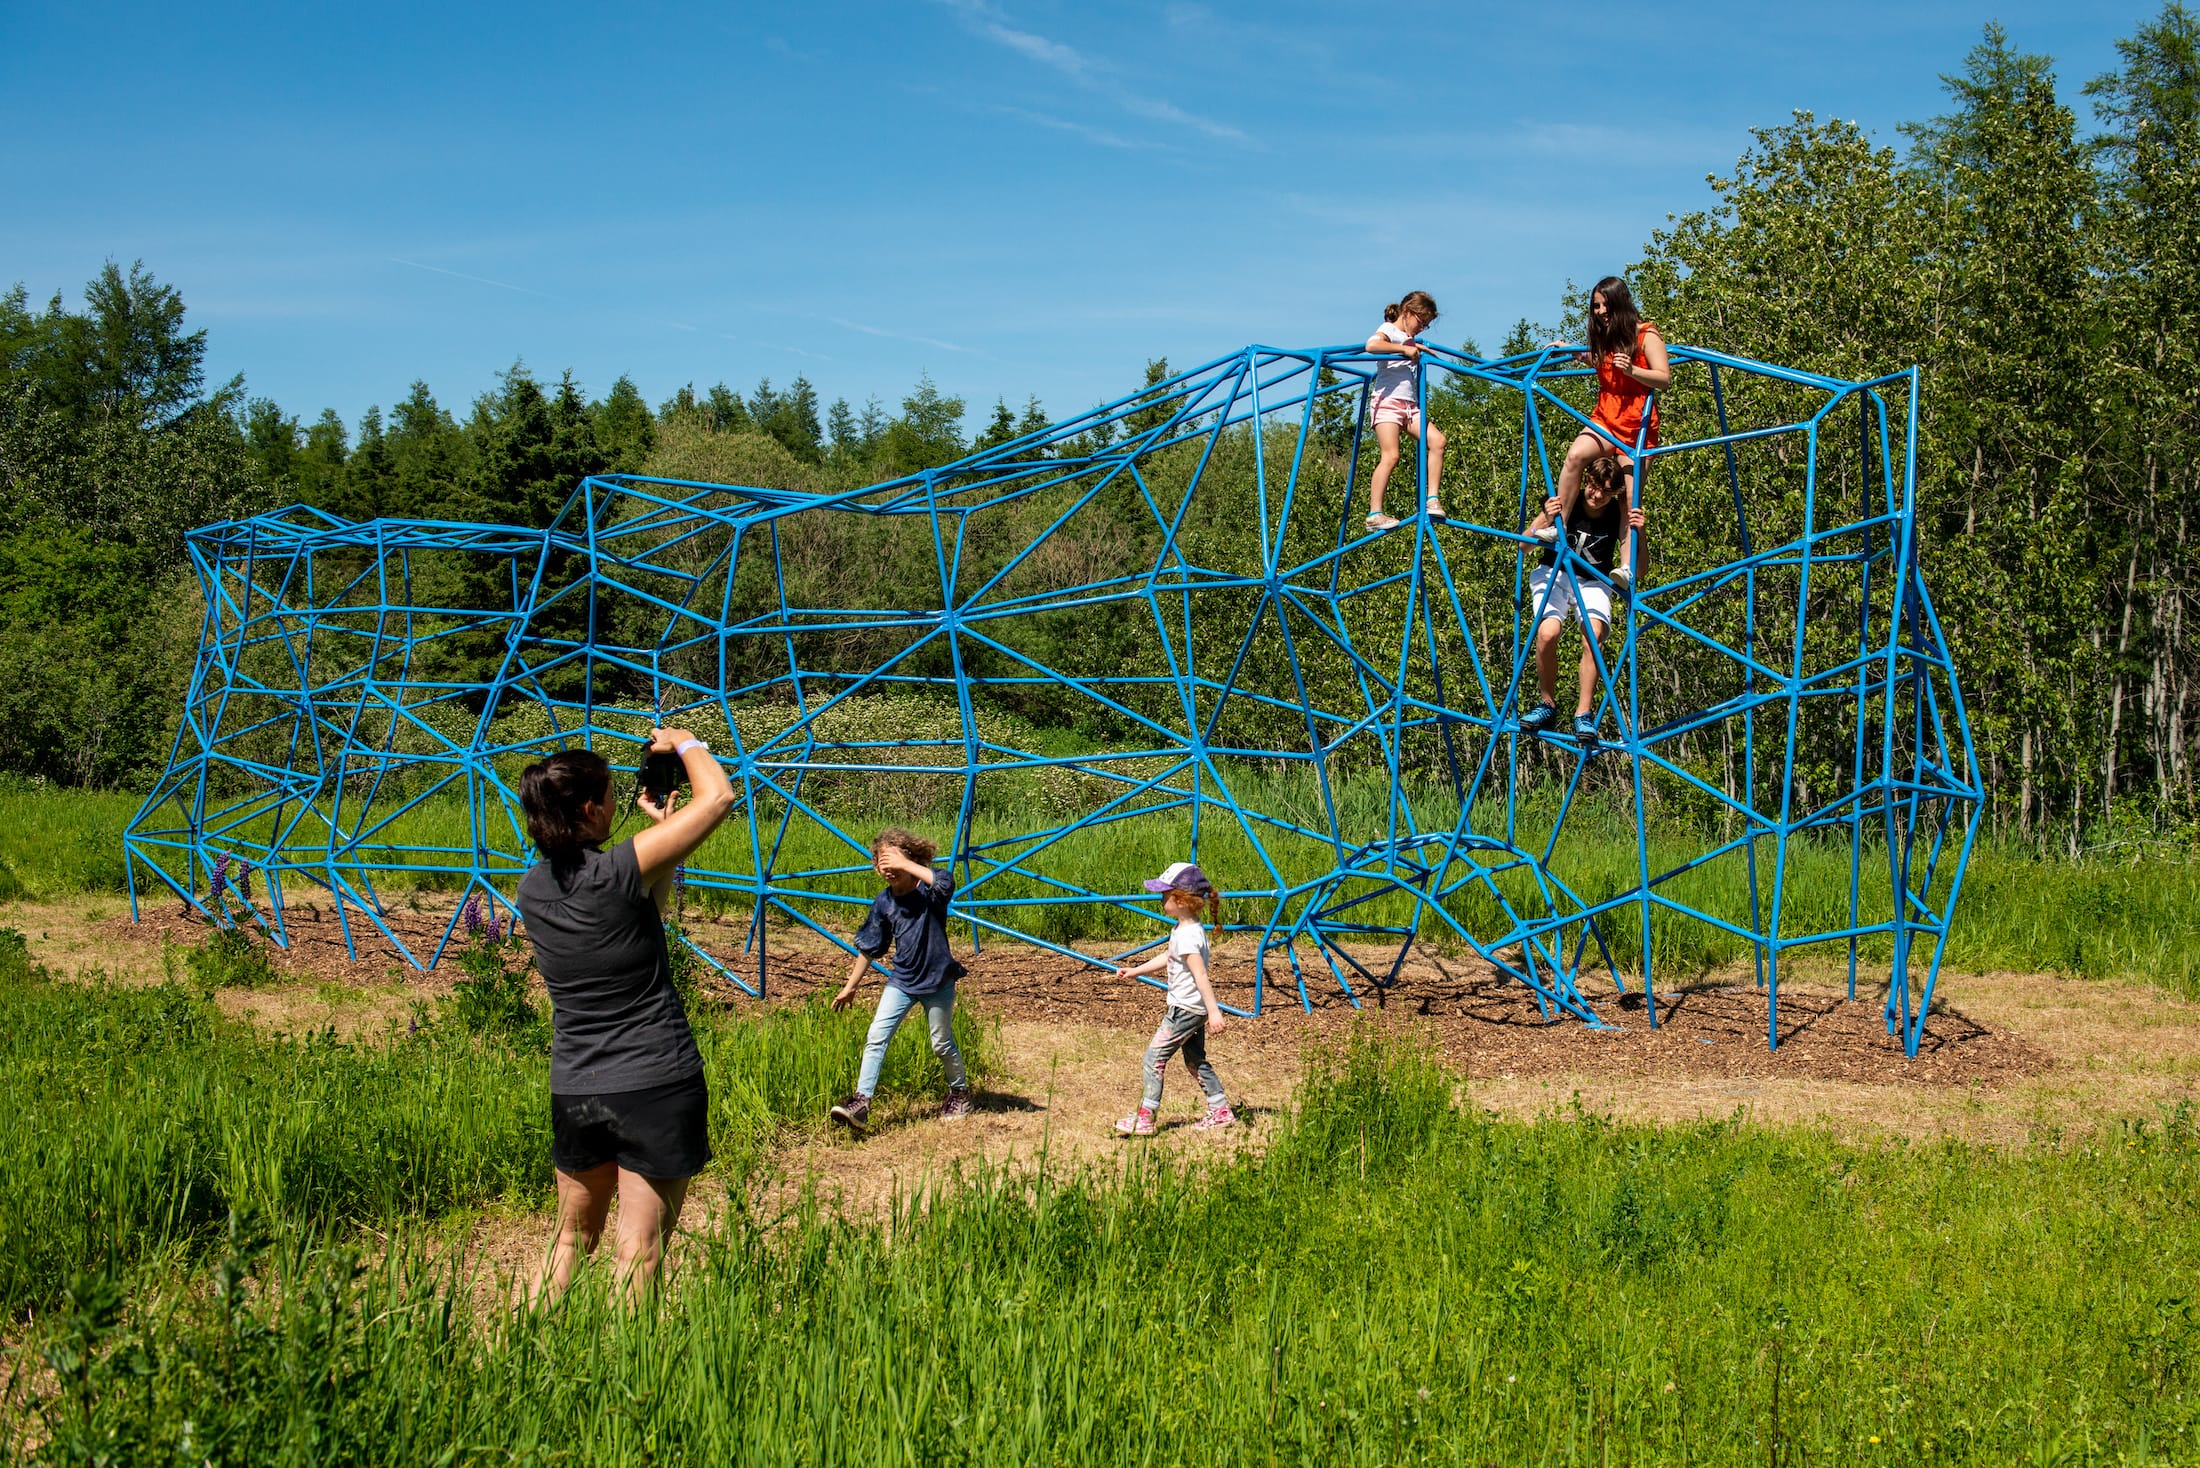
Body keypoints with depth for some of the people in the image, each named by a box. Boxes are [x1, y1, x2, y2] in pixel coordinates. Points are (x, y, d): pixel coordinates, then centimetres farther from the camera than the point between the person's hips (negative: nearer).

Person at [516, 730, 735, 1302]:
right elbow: (718, 796, -13)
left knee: (572, 1237, 21)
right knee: (640, 1251, 2)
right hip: (656, 1084, -6)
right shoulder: (617, 872, -17)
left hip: (573, 1092, 6)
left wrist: (662, 831, 19)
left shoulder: (533, 890, 3)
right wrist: (683, 742, 4)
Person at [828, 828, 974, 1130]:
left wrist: (905, 865, -35)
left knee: (942, 1044, 10)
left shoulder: (928, 893, -12)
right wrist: (851, 986, 13)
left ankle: (960, 1093, 35)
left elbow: (946, 882, -38)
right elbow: (869, 948, 9)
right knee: (876, 1037, -11)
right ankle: (861, 1102, -13)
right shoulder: (883, 903, 0)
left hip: (937, 980, -4)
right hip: (901, 980, 4)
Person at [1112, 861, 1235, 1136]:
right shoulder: (1184, 929, 8)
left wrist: (1214, 1011, -30)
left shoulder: (1186, 936, -23)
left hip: (1186, 1010, -10)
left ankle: (1144, 1118, -3)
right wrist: (1135, 971, 26)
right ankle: (1221, 1112, 23)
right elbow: (1167, 958, 24)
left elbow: (1200, 975, -27)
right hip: (1193, 1009, 10)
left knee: (1154, 1057, -6)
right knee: (1195, 1061, 18)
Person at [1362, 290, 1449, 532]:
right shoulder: (1389, 330, 1)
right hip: (1387, 401, -8)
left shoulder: (1410, 340, 27)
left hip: (1410, 405, 8)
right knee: (1391, 455, -19)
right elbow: (1372, 345, -21)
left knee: (1437, 440, -13)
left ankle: (1432, 499, -12)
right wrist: (1405, 349, -17)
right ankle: (1374, 514, -20)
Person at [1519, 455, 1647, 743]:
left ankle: (1584, 713, -21)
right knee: (1547, 632, -29)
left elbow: (1634, 571, -13)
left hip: (1593, 582, 1)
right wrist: (1546, 523, -32)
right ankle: (1548, 705, -8)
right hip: (1553, 574, 0)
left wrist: (1634, 532, -29)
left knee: (1593, 637, -30)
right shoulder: (1564, 503, -15)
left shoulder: (1618, 514, -12)